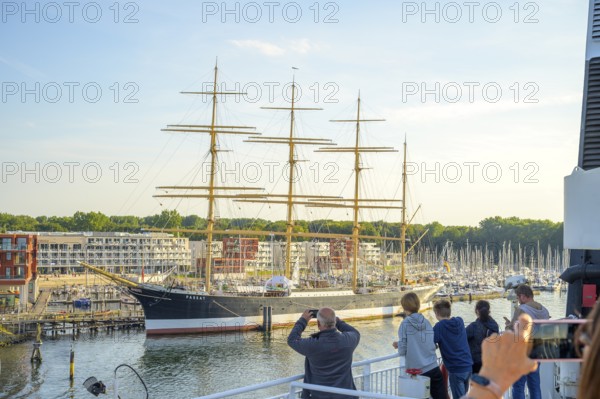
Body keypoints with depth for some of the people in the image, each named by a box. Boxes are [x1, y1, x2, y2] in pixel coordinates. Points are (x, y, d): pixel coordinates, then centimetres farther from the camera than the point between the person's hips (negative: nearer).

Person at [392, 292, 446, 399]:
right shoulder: (426, 322, 6)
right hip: (433, 369, 3)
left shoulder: (405, 324, -7)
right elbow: (433, 346, 12)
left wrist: (399, 346, 15)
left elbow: (402, 351, -9)